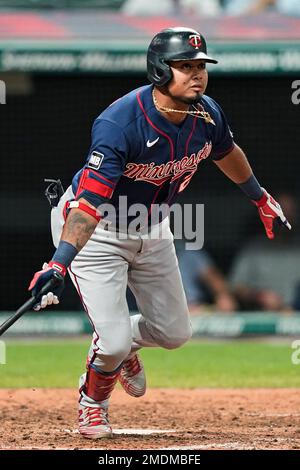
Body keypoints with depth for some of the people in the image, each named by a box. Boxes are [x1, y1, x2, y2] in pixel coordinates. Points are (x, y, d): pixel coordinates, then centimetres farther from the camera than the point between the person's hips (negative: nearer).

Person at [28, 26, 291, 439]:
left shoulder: (206, 115, -14)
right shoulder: (119, 124, -36)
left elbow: (227, 153, 11)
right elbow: (90, 203, -42)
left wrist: (262, 200, 26)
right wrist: (59, 265, -53)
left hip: (151, 228, 7)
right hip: (96, 230, -7)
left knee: (174, 332, 12)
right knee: (114, 341, -13)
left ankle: (123, 347, 46)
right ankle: (92, 402, 20)